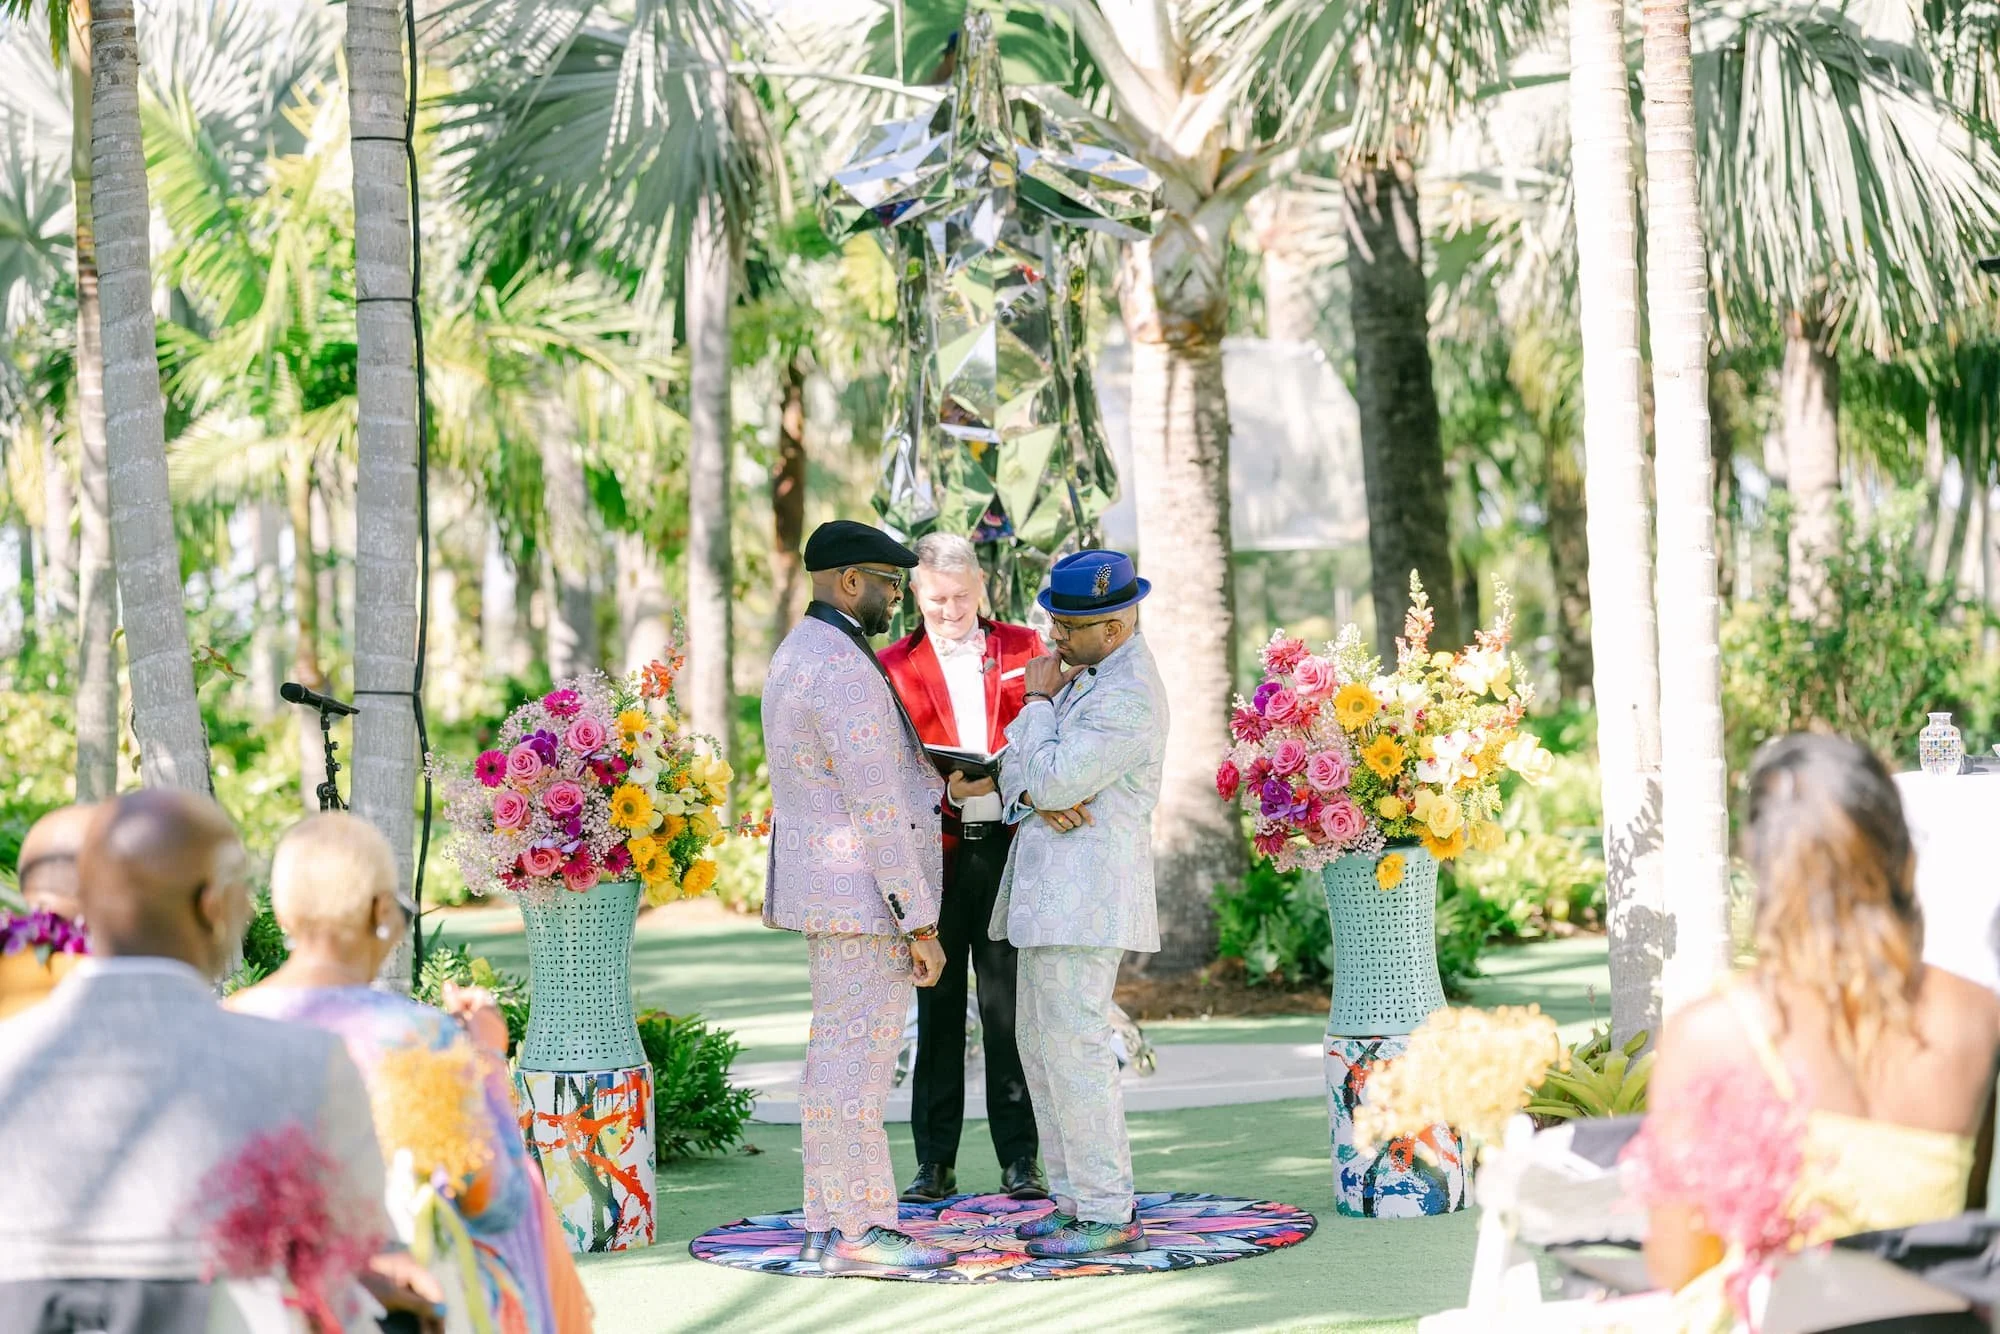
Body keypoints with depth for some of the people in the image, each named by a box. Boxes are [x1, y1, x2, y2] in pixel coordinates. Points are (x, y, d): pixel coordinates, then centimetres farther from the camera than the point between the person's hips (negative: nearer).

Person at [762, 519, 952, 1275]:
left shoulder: (800, 657, 14)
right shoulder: (845, 673, -20)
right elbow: (877, 811, -21)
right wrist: (921, 925, -19)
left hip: (831, 890, 10)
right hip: (866, 894, -10)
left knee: (840, 1057, 12)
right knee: (855, 1063, -7)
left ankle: (832, 1223, 16)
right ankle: (856, 1233, -4)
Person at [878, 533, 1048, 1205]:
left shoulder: (1023, 646, 9)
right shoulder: (895, 665, 6)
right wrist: (938, 787, -17)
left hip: (1010, 846, 0)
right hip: (935, 851, 0)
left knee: (1009, 1009, 3)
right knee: (938, 1009, 4)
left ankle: (1019, 1158, 9)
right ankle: (934, 1162, 9)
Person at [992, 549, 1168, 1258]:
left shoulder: (1128, 696, -16)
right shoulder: (1084, 675, 17)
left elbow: (1053, 778, -21)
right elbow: (1017, 763, 13)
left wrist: (1038, 701, -7)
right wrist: (1038, 798, -10)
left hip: (1086, 891, -11)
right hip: (1054, 887, 11)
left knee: (1074, 1046, -11)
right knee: (1040, 1044, 14)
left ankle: (1107, 1218, -8)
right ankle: (1076, 1198, 20)